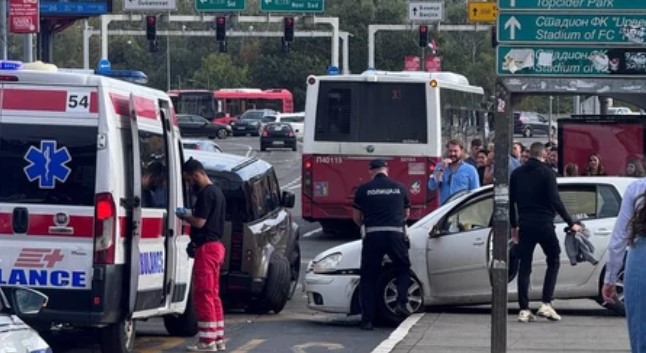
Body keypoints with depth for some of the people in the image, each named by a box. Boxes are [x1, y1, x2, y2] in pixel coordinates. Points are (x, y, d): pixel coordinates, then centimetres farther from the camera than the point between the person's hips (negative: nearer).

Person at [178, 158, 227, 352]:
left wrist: (182, 216, -5)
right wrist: (195, 243, 18)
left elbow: (199, 222, -21)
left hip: (207, 248, -10)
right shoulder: (217, 192, 17)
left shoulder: (206, 193, -15)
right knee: (213, 294, 14)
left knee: (203, 294, -8)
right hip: (216, 246, 10)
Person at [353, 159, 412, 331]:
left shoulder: (363, 189, 5)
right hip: (396, 234, 1)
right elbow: (407, 213, 22)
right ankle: (402, 302, 2)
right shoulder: (399, 188, 10)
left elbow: (356, 217, 10)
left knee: (368, 277, 8)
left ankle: (367, 320, 3)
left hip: (373, 235, -1)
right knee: (403, 269, 23)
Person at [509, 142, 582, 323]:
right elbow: (555, 200, -12)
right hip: (544, 224, -4)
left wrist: (514, 225, 22)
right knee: (553, 261, 10)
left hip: (525, 225, 4)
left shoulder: (517, 174, 9)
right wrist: (571, 223, -8)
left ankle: (524, 309, 2)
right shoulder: (546, 173, -6)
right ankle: (546, 304, -1)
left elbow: (511, 201, 12)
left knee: (524, 266, 7)